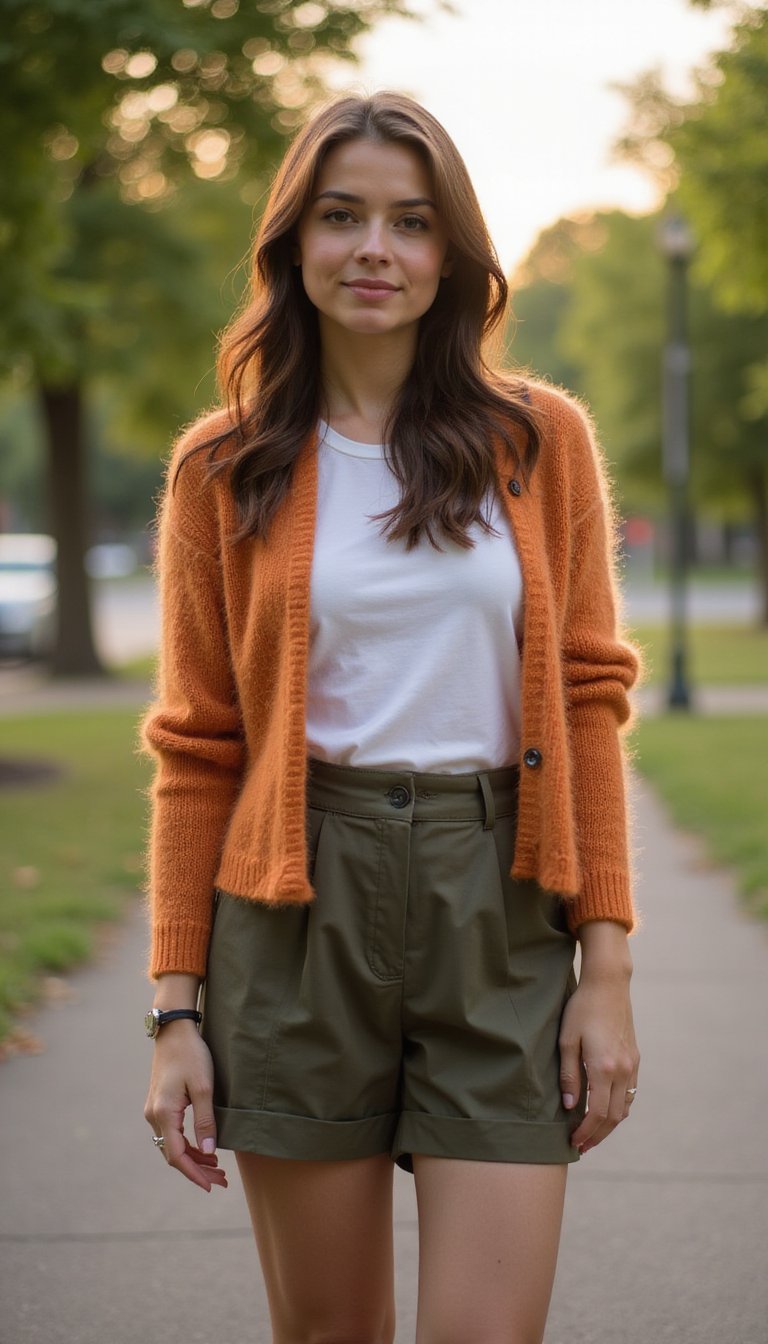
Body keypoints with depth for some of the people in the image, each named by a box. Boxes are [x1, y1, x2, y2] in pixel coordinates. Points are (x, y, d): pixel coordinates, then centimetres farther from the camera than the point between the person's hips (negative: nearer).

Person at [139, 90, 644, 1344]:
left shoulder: (541, 439, 4)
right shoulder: (225, 469, 4)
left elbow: (589, 703, 4)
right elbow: (197, 749, 5)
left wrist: (607, 969, -3)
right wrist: (177, 1008, 1)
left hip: (500, 913, 0)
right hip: (299, 913, 0)